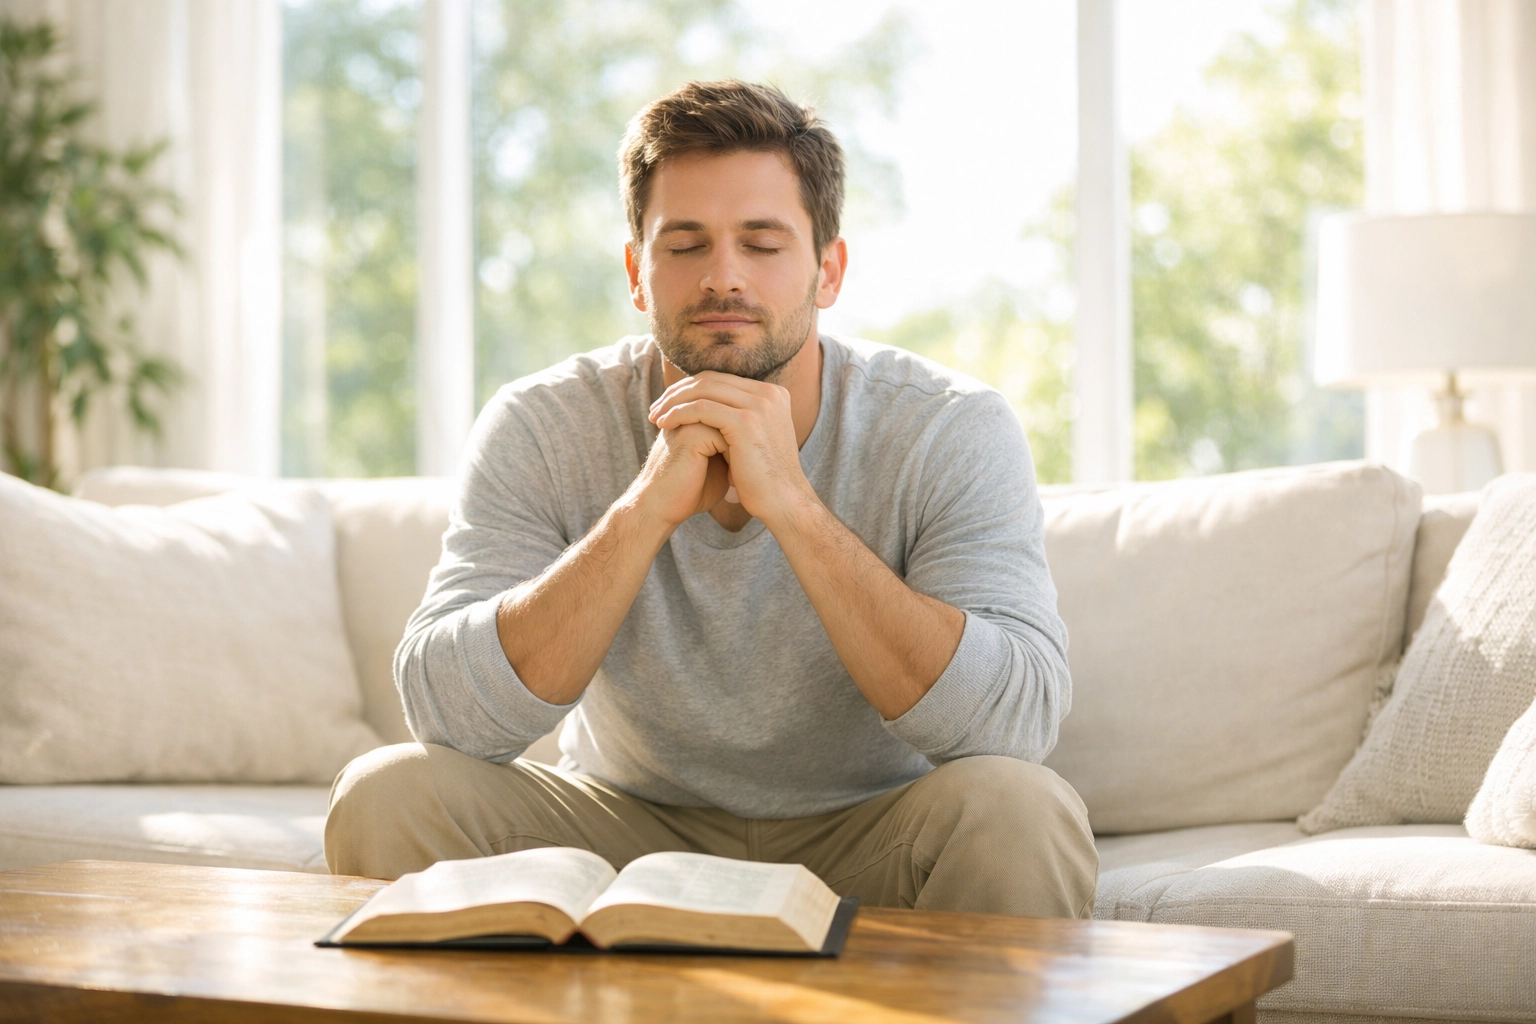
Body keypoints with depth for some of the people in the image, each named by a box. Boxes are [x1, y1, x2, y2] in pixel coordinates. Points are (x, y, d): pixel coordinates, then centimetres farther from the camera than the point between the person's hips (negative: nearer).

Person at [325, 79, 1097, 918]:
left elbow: (1017, 722, -29)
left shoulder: (951, 433, -16)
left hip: (864, 838, 0)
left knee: (1018, 811, -32)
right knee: (386, 794, -23)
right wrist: (650, 506, -33)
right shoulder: (539, 431, -12)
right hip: (631, 825, 1)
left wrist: (791, 504, -35)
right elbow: (446, 712, -23)